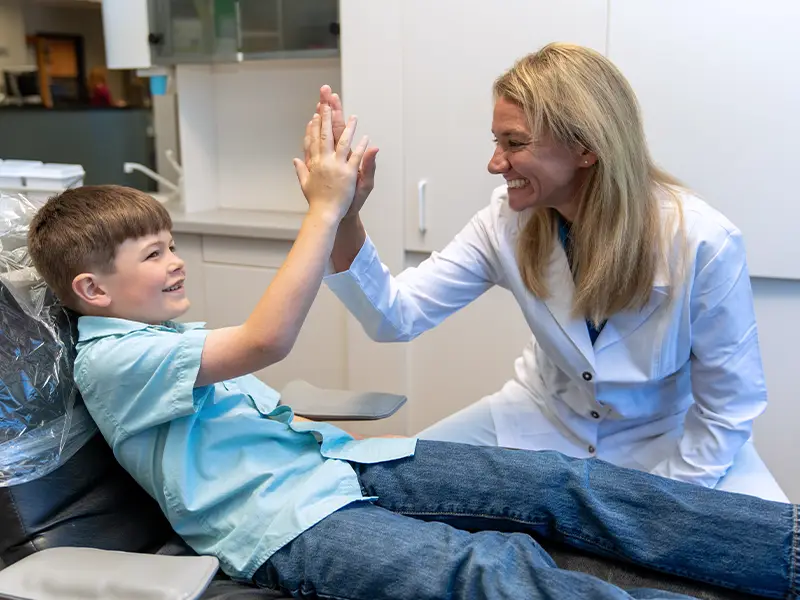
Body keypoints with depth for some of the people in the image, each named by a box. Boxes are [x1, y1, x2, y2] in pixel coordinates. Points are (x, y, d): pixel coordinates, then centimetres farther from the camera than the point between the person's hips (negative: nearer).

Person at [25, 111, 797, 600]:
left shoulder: (173, 336, 22)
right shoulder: (110, 360, -7)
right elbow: (267, 340, -23)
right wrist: (325, 209, -20)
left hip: (334, 462, 8)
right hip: (283, 524, -8)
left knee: (560, 482, -10)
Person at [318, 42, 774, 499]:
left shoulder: (702, 242, -25)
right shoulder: (509, 220, -16)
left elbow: (729, 406, -14)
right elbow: (397, 316, -18)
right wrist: (344, 219, -32)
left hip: (666, 439, -2)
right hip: (546, 421, 3)